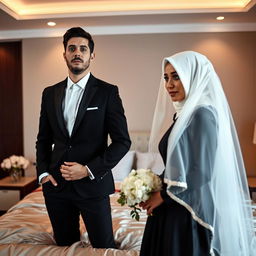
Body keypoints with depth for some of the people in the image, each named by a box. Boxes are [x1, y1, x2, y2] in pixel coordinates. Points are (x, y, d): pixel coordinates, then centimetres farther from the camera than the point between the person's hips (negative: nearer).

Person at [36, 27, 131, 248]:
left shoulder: (107, 92, -5)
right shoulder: (50, 93, 8)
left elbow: (122, 141, -7)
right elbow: (43, 139, 14)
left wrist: (89, 169, -14)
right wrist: (43, 172, 1)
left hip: (93, 185, -3)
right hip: (56, 185, 4)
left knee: (104, 246, 8)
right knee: (64, 246, 17)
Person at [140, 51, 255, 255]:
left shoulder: (203, 114, -17)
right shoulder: (185, 113, 8)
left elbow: (201, 172, -21)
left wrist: (163, 195, -11)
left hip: (191, 210, -8)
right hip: (173, 206, 8)